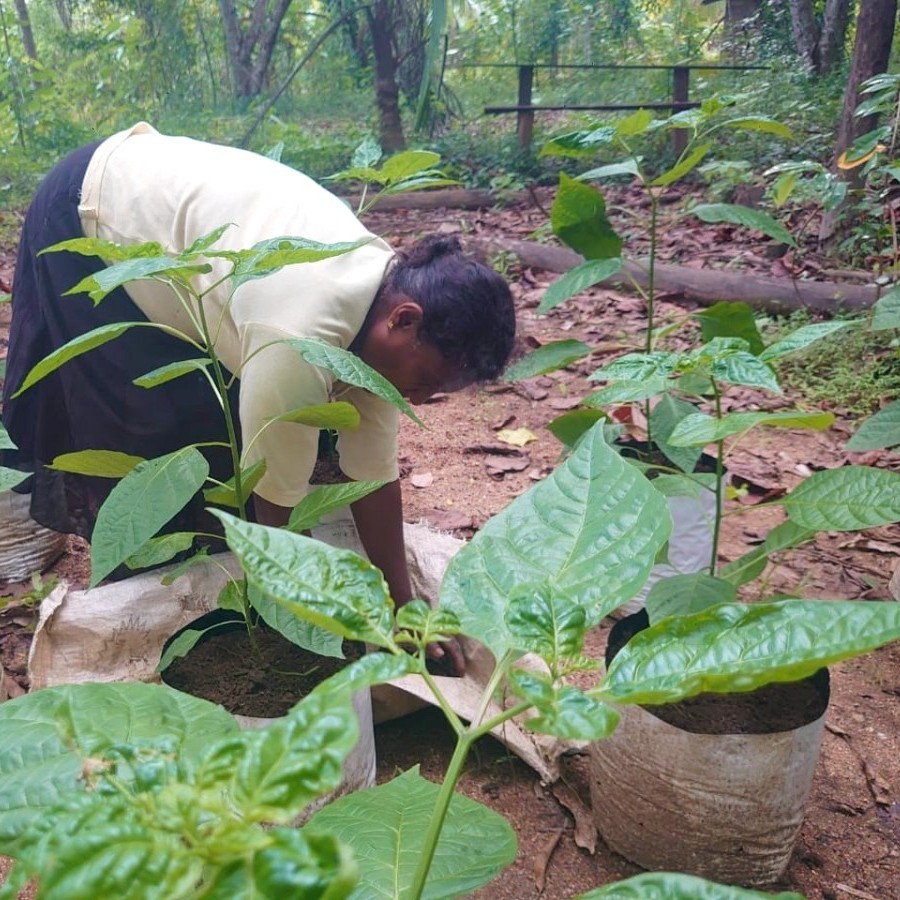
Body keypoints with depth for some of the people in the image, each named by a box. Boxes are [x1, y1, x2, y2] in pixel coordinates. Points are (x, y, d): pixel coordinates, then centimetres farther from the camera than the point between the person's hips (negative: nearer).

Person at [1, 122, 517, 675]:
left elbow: (375, 475, -9)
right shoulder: (301, 336, -39)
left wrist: (403, 606, -5)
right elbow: (277, 494, -29)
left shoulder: (381, 304, -14)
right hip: (86, 216, -7)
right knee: (150, 431, -5)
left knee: (222, 417, 4)